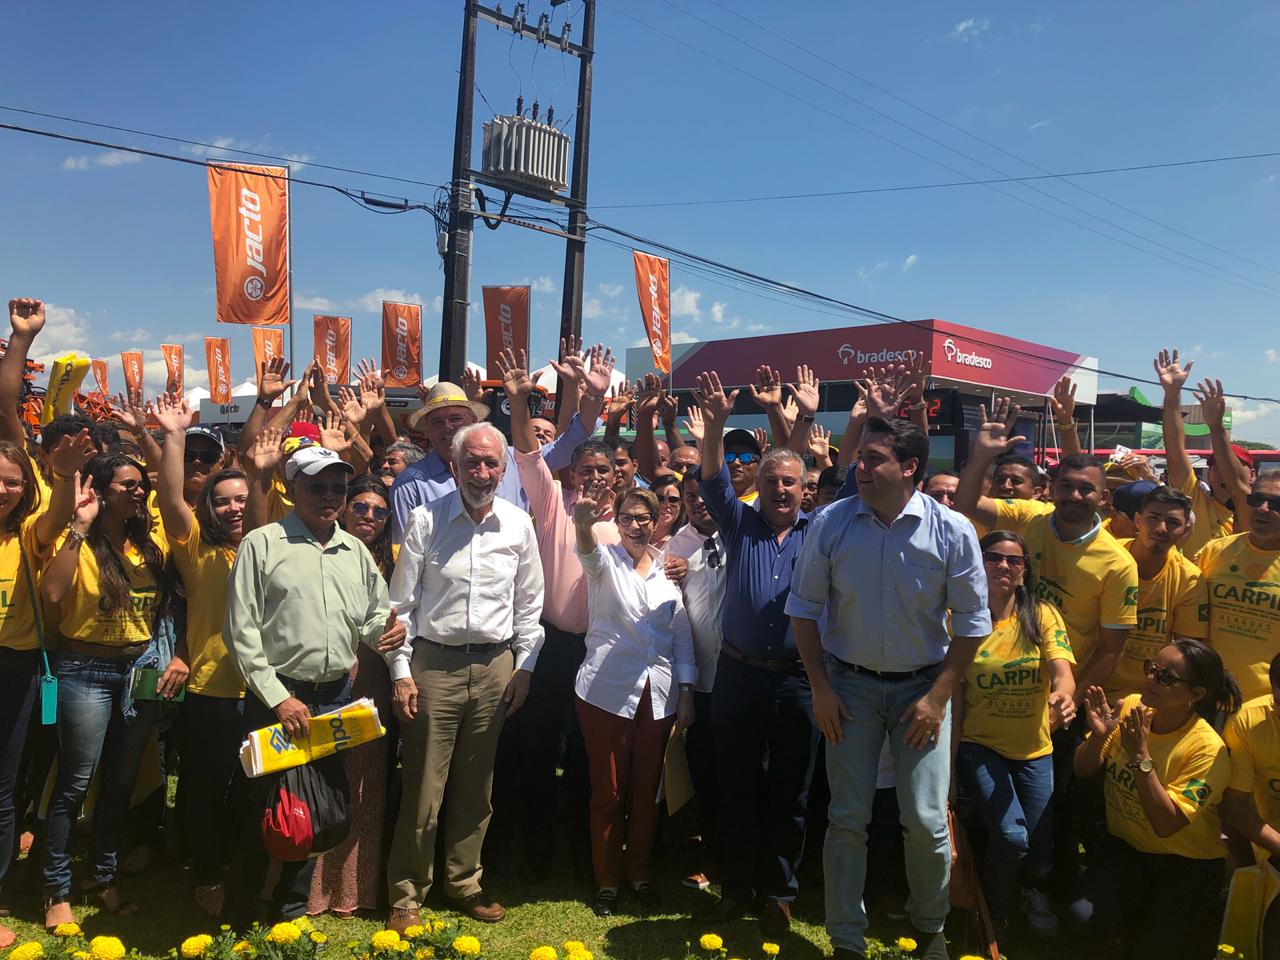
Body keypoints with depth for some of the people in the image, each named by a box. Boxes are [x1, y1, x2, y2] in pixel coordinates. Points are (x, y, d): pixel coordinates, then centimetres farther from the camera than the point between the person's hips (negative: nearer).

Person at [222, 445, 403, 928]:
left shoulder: (356, 551, 11)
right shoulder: (262, 544, -4)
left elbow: (372, 619, 17)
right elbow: (241, 630, -7)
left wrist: (386, 628, -8)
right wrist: (278, 698, -12)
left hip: (336, 698, 5)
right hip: (277, 697, -4)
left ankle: (291, 910, 32)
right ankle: (237, 919, 21)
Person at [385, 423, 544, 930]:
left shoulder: (519, 524, 2)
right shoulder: (425, 520, -5)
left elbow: (529, 603, 9)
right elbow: (401, 602, -2)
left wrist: (524, 666, 6)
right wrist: (401, 671, -5)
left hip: (495, 667, 3)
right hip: (433, 664, -2)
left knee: (476, 788, 13)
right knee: (423, 789, 2)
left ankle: (463, 881, 32)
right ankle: (407, 893, 20)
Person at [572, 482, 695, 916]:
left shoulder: (668, 571, 8)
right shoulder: (606, 560, -1)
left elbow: (682, 636, 11)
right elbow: (590, 553, -27)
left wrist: (686, 693, 6)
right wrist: (583, 523, -51)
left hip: (658, 695, 3)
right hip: (606, 691, -3)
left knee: (647, 790, 12)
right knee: (608, 791, 5)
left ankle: (640, 872, 30)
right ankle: (607, 878, 23)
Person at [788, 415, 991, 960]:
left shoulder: (952, 531, -11)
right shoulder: (832, 523, -9)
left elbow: (972, 623, -4)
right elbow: (804, 608, 0)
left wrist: (938, 697, -7)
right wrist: (820, 688, -2)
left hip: (922, 686, -1)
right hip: (849, 684, 1)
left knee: (926, 821, 2)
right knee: (848, 819, 6)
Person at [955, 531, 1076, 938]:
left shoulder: (1043, 615, -1)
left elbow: (1062, 670, -15)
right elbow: (954, 695, -3)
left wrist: (1063, 696, -40)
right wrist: (951, 764, -6)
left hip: (1034, 750, 2)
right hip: (979, 745, -2)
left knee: (1039, 851, 0)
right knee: (1011, 836, -19)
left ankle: (1030, 891, 40)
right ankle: (992, 917, 12)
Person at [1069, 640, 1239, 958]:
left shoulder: (1207, 750, -24)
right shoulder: (1127, 708, -11)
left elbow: (1166, 825, -29)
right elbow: (1083, 771, -4)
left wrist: (1140, 755, -37)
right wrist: (1098, 736, -25)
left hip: (1187, 860, -3)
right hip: (1127, 845, 3)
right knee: (1085, 916, -17)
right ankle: (1137, 908, 15)